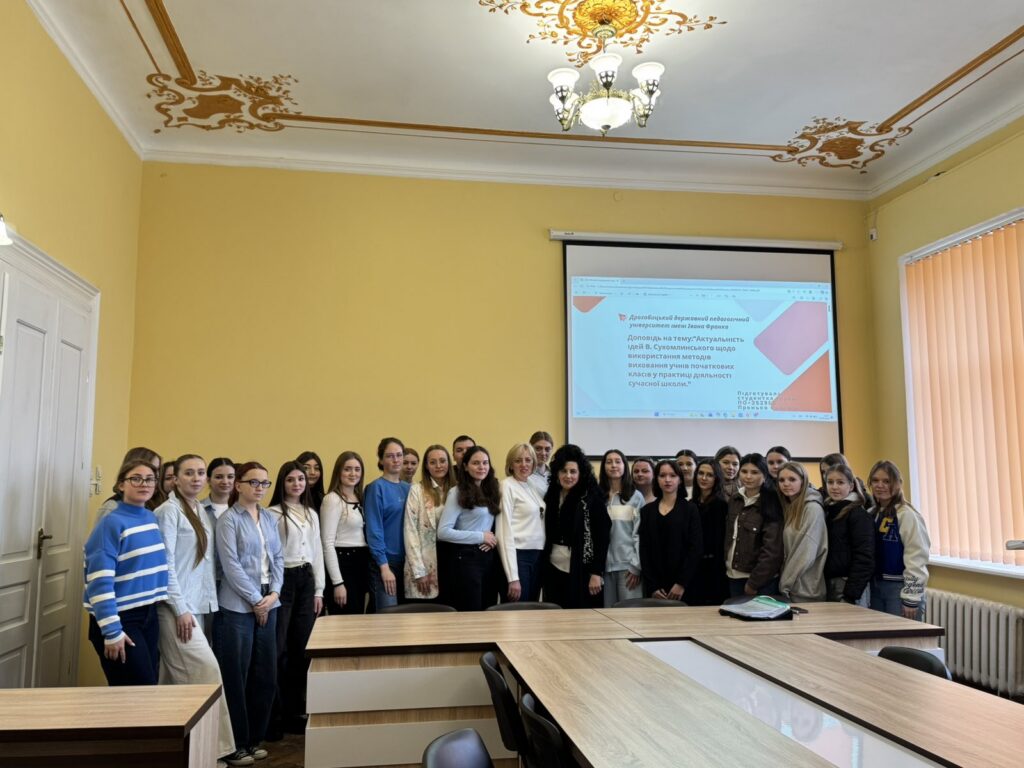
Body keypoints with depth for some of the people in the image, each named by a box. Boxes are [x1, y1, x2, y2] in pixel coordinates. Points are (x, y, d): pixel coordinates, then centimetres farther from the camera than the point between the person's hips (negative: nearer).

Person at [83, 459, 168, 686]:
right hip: (121, 618, -7)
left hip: (148, 615, 7)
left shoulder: (152, 518, 7)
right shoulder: (111, 523, -15)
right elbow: (100, 581, -20)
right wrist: (112, 631, -22)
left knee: (149, 687, 13)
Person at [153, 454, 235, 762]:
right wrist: (180, 608, -16)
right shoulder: (168, 510, -8)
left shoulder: (203, 512, 13)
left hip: (201, 604, 7)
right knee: (206, 671, -11)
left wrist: (210, 600, 10)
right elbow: (165, 562, -13)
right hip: (178, 606, -7)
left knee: (176, 679, 11)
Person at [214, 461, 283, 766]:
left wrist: (274, 593, -4)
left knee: (266, 674, 10)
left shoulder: (269, 518, 10)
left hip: (268, 604, 6)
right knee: (235, 678, 2)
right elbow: (231, 565, -13)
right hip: (238, 607, -6)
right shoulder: (228, 519, -7)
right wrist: (255, 600, -12)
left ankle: (253, 739, 25)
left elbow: (278, 557, 10)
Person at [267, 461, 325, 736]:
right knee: (279, 649, -4)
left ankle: (297, 711, 20)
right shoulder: (273, 513, -7)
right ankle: (275, 714, 7)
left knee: (302, 648, 10)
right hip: (283, 579, -6)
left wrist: (319, 590, 10)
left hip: (306, 579, 6)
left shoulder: (311, 514, 13)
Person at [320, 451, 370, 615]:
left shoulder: (359, 499, 13)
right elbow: (327, 543, -15)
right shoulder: (332, 499, -11)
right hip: (342, 563, -8)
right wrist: (337, 582, -19)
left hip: (360, 563, 8)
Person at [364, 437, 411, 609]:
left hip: (406, 561, 6)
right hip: (385, 562, -6)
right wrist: (384, 566, -16)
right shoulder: (376, 488, -7)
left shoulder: (407, 488, 10)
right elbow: (374, 530, -12)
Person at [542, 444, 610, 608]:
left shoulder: (593, 497, -7)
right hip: (554, 570, 5)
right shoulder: (551, 495, 8)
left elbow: (602, 537, -10)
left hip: (581, 571, -5)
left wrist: (596, 573, -13)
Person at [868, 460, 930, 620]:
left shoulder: (907, 515, -11)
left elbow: (916, 559, -15)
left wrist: (911, 598, -16)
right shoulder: (871, 514, 11)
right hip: (876, 587, 7)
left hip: (900, 588, -7)